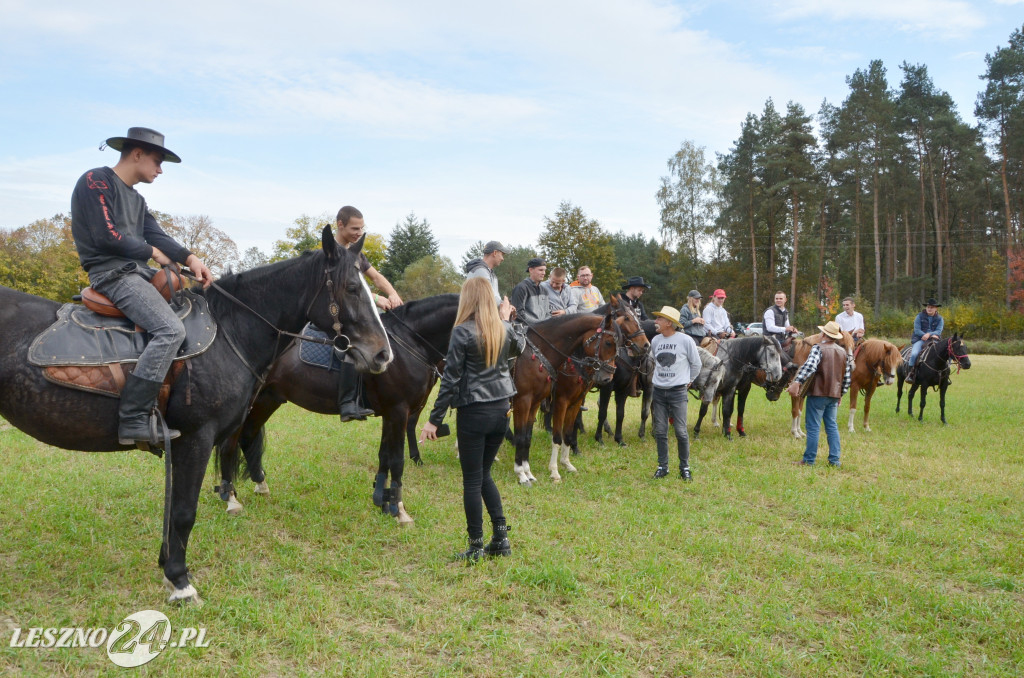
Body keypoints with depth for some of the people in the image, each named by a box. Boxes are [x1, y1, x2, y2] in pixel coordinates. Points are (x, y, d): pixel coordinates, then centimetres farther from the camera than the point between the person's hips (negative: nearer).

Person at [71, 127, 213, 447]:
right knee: (171, 330, -27)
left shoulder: (137, 200, 23)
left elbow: (156, 236, 9)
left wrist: (189, 258, -8)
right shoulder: (96, 181, -4)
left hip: (138, 273, 10)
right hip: (112, 273, -10)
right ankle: (133, 420, -29)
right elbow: (106, 236, -15)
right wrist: (151, 251, -4)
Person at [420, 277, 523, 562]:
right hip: (501, 410, 6)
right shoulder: (504, 330, 3)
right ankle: (501, 538, 18)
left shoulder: (463, 332, -13)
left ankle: (476, 547, 12)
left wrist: (434, 419, -9)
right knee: (484, 474, 20)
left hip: (473, 412, -6)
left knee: (472, 480, 5)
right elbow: (518, 348, 27)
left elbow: (450, 379, -14)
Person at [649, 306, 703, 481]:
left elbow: (696, 364, 4)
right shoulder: (655, 340, 5)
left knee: (681, 432, 0)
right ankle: (662, 466, 18)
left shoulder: (685, 340, -8)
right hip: (658, 392, 4)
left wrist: (687, 381, 8)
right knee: (660, 432, 7)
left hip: (678, 392, -4)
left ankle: (685, 468, 13)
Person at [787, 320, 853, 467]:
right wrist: (840, 394, 22)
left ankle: (809, 460, 4)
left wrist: (797, 382, -36)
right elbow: (847, 378, 13)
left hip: (818, 394, -6)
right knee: (832, 426, 14)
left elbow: (809, 366, -28)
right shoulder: (844, 352, 11)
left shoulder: (818, 348, -10)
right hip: (834, 395, 6)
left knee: (813, 427, 0)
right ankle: (834, 460, 15)